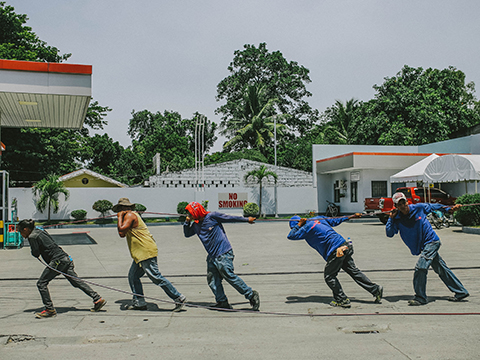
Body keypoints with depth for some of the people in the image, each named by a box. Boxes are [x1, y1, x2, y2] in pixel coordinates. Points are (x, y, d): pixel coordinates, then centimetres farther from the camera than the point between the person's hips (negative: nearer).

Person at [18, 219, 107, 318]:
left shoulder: (32, 237, -6)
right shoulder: (40, 231, 21)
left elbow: (36, 254, -4)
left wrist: (32, 250, 14)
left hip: (57, 261, -9)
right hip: (65, 258, 9)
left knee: (41, 283, -1)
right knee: (76, 282, 11)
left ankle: (50, 309, 0)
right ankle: (98, 299, 10)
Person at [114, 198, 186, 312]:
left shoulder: (130, 215, -8)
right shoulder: (133, 215, 23)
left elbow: (121, 231, -20)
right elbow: (123, 234, 28)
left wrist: (120, 217, -6)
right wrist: (120, 218, 23)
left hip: (146, 252, -11)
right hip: (141, 254, 11)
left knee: (156, 277, -10)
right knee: (133, 276, 13)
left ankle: (178, 298, -7)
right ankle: (139, 302, 17)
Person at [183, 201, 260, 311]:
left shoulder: (212, 216, -10)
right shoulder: (196, 225, 11)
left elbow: (230, 218, -3)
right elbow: (187, 234, 25)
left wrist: (246, 219, 4)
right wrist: (187, 222, 6)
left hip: (224, 254, -8)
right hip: (212, 256, 8)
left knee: (229, 276, -11)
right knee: (212, 280, 3)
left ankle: (252, 295, -3)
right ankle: (222, 302, 10)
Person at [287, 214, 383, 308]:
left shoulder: (306, 228, -7)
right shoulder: (317, 218, 16)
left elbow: (290, 236, -5)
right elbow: (335, 220, 21)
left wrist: (299, 225, 2)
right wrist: (352, 216, 29)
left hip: (336, 252, -8)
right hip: (345, 245, 9)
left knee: (329, 276, 6)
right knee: (354, 271, 15)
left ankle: (343, 300, 6)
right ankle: (376, 289, 17)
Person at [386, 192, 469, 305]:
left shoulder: (419, 208, -8)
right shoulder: (397, 219, -4)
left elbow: (433, 206, 9)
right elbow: (389, 233, -11)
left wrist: (449, 209, 15)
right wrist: (391, 218, -17)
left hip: (431, 241, -5)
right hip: (423, 247, 5)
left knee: (420, 268, -17)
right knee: (442, 269, 12)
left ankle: (420, 297, -7)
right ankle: (461, 292, 25)